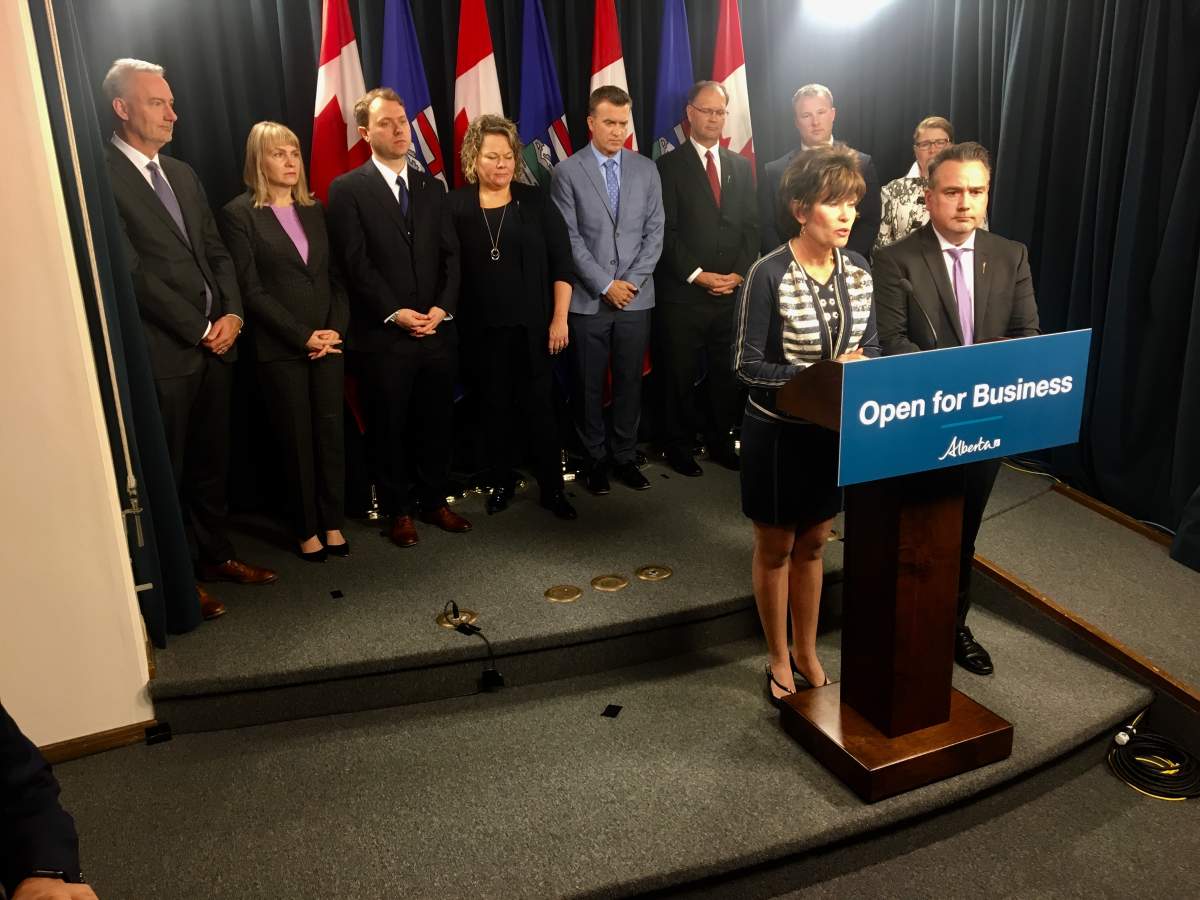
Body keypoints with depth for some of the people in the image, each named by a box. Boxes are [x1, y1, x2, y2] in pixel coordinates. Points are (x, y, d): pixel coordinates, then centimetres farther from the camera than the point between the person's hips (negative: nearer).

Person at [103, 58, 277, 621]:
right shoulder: (103, 175, -9)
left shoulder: (182, 174, 16)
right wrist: (201, 329, -12)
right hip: (162, 350, -7)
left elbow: (217, 251, 15)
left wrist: (232, 313, -2)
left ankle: (214, 554, 30)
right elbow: (132, 270, -14)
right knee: (166, 470, 5)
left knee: (211, 461, 15)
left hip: (215, 342, 7)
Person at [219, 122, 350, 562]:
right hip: (280, 348, -4)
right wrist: (303, 337, -13)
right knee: (297, 440, 5)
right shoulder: (240, 213, -3)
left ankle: (333, 522, 19)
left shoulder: (313, 209, 12)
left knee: (331, 433, 6)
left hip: (328, 341, 4)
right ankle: (307, 529, 18)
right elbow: (251, 289, -9)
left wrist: (336, 329, -5)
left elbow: (336, 274, 10)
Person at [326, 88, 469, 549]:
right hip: (384, 334, -4)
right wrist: (395, 312, -15)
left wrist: (443, 307, -7)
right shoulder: (348, 190, -2)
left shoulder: (431, 186, 12)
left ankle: (433, 500, 27)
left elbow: (450, 253, 7)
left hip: (437, 330, 4)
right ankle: (399, 509, 21)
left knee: (437, 422, 11)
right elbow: (356, 264, -9)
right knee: (389, 427, 7)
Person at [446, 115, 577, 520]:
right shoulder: (455, 205, 0)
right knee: (495, 406, 11)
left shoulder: (535, 201, 1)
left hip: (532, 326, 0)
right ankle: (501, 482, 26)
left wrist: (559, 318, -5)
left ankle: (552, 488, 15)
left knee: (539, 406, 4)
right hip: (482, 329, 1)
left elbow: (561, 263, 0)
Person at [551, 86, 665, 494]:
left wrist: (633, 281, -7)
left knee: (630, 381, 8)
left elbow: (654, 232, 5)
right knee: (588, 384, 6)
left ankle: (625, 456, 21)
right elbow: (569, 238, -6)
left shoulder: (646, 169, 7)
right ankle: (596, 457, 20)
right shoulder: (567, 172, -2)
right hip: (588, 299, -2)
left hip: (636, 297, 2)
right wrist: (605, 285, -11)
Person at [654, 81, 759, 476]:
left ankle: (721, 442, 22)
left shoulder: (741, 166, 14)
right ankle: (679, 446, 18)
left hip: (732, 292, 4)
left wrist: (740, 273, -3)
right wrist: (697, 275, -13)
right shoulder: (669, 165, -1)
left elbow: (751, 226, 10)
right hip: (683, 294, -4)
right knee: (679, 376, 5)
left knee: (727, 373, 8)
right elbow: (666, 232, -7)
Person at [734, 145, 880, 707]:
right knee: (775, 549, 13)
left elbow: (871, 347, 7)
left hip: (833, 431, 5)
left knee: (812, 544, 19)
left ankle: (807, 651, 38)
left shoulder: (857, 270, -1)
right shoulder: (769, 275, -18)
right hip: (777, 432, -5)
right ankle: (778, 659, 31)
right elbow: (748, 364, -17)